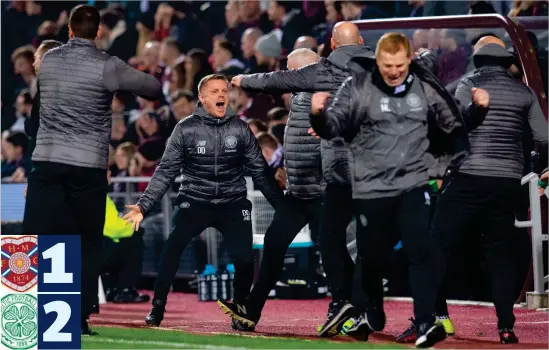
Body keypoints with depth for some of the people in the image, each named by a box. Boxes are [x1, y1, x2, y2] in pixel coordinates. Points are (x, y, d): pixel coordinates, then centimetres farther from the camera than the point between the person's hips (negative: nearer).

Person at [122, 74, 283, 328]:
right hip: (194, 201, -1)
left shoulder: (240, 129, 0)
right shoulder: (186, 129, -5)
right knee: (172, 248, -20)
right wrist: (143, 206, -11)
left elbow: (260, 171, 7)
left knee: (244, 257, -13)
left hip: (233, 204, 1)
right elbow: (166, 172, -3)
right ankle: (157, 308, -6)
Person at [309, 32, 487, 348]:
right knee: (372, 257, 12)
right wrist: (319, 115, -30)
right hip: (372, 187, 0)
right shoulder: (358, 88, -5)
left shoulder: (425, 88, 3)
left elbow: (454, 124, 18)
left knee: (421, 252, -14)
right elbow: (332, 127, -12)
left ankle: (426, 324, -17)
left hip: (413, 184, 0)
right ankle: (373, 316, 37)